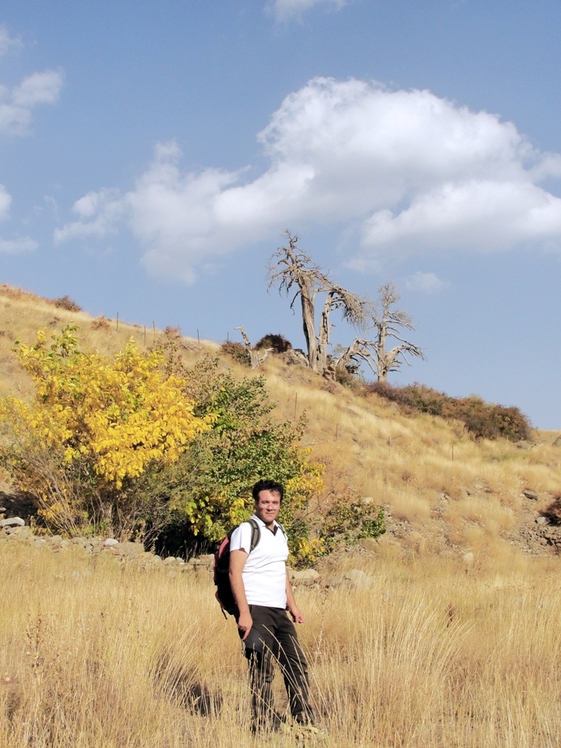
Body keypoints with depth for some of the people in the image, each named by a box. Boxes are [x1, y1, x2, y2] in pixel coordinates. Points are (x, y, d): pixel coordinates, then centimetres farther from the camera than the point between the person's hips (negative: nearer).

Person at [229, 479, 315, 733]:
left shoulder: (280, 533, 16)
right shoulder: (246, 530, -8)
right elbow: (235, 573, -14)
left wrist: (293, 605, 19)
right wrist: (243, 613, -20)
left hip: (279, 611, 7)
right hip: (256, 610, -7)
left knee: (297, 665, 6)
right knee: (262, 670, -2)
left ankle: (305, 722, 13)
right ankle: (266, 726, 7)